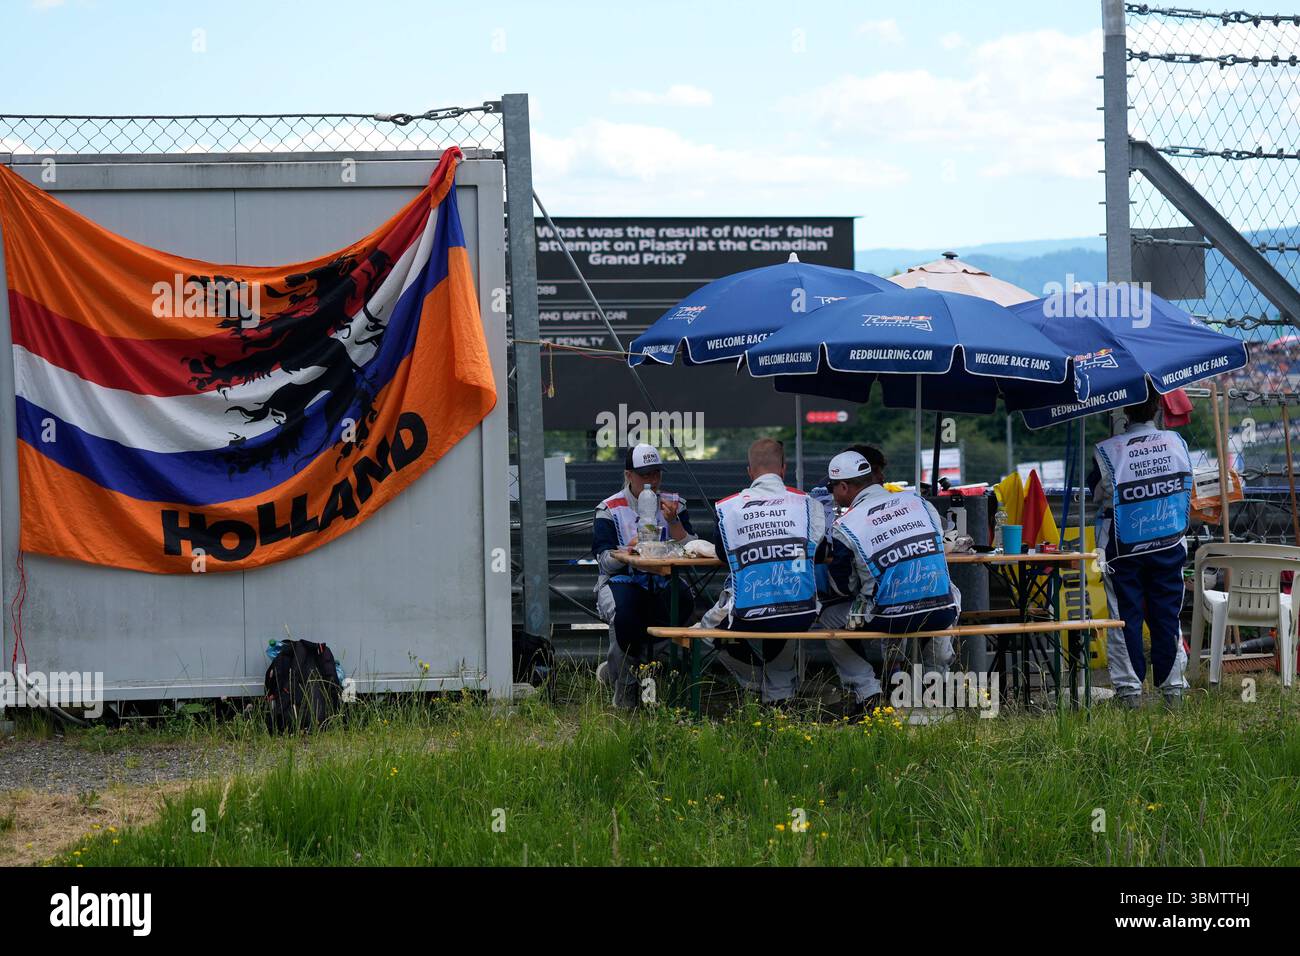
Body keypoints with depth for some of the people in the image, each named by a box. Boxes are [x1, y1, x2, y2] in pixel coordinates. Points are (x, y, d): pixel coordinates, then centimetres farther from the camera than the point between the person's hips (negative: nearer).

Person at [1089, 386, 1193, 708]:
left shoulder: (1108, 452, -16)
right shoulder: (1177, 443, -5)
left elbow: (1097, 495, 0)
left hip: (1123, 549, -3)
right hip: (1169, 546, 3)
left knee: (1125, 618, 4)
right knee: (1167, 616, 10)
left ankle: (1129, 688, 3)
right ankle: (1173, 688, 12)